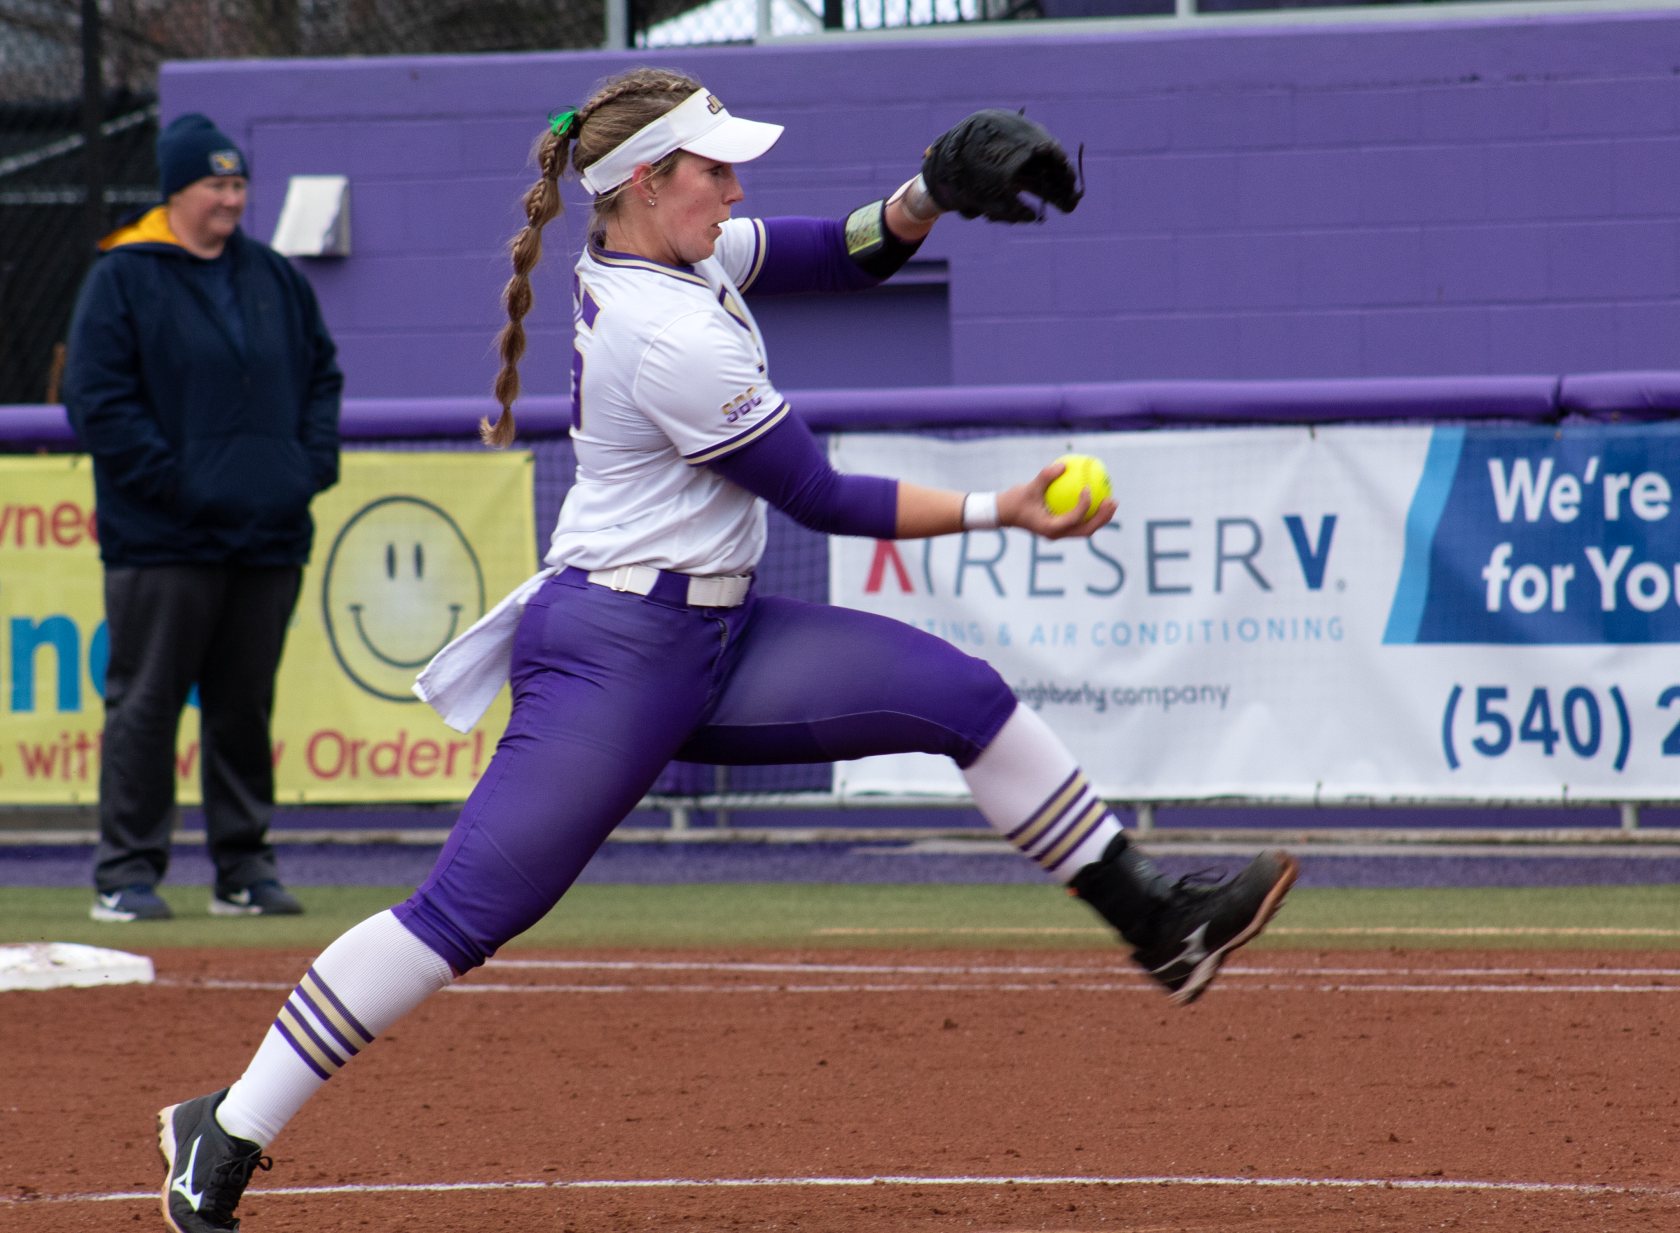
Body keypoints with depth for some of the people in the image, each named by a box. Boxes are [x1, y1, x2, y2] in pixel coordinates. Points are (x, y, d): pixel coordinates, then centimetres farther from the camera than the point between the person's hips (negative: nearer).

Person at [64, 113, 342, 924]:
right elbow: (96, 400, -7)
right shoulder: (123, 280, -2)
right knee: (146, 703, -4)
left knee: (247, 704, 9)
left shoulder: (274, 278, 15)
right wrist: (171, 482, -14)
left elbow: (322, 372, 22)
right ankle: (126, 872, -1)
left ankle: (244, 868, 15)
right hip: (162, 542, -5)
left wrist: (314, 462, 6)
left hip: (269, 536, 5)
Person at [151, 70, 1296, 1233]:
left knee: (964, 697, 1)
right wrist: (1003, 511, -11)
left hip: (718, 638, 10)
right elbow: (824, 499, -14)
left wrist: (927, 196, -6)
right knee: (471, 906, -13)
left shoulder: (669, 253, 6)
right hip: (614, 650, -10)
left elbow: (844, 254, 15)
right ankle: (226, 1135, -8)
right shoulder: (671, 341, -21)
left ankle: (1161, 923, 9)